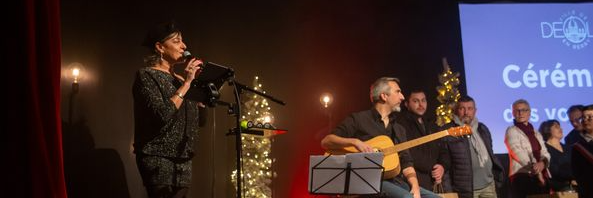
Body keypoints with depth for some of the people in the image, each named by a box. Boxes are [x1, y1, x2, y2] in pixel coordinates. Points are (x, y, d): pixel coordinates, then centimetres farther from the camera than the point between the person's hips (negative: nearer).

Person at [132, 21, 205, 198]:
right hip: (159, 158, -7)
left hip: (182, 158, 7)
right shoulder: (146, 75, -7)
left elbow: (199, 108, 13)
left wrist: (195, 80, 5)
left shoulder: (178, 78, 13)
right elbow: (162, 115, -22)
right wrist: (186, 83, -16)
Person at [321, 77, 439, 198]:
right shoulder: (359, 119, 1)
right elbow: (326, 142, -4)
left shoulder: (399, 129, 21)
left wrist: (415, 186, -3)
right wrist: (354, 142, -20)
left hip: (396, 181, 7)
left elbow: (406, 162, 16)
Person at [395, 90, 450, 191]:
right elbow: (407, 154, -14)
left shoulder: (432, 126, 24)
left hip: (435, 179, 7)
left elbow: (443, 151, 24)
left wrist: (442, 167, 3)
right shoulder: (401, 123, -3)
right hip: (415, 179, -7)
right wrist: (431, 168, -7)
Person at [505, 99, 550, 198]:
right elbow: (519, 153, -7)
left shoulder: (536, 134, 20)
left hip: (542, 177, 6)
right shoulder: (512, 131, 2)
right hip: (523, 177, -6)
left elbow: (545, 153, 8)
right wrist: (536, 171, -11)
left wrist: (542, 163, -15)